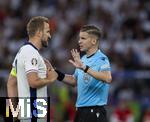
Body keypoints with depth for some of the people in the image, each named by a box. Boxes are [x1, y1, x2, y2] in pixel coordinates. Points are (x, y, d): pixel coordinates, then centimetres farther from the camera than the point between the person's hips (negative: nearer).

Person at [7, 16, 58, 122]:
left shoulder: (23, 51, 17)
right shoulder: (31, 53, -14)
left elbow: (11, 83, 19)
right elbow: (34, 81, -25)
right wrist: (50, 79, -7)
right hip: (34, 113, -10)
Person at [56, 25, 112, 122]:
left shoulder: (101, 59, -12)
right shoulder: (83, 59, 12)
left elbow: (107, 78, -31)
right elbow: (75, 81, 25)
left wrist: (84, 68, -36)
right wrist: (59, 75, 9)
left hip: (94, 112, -8)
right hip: (81, 111, 8)